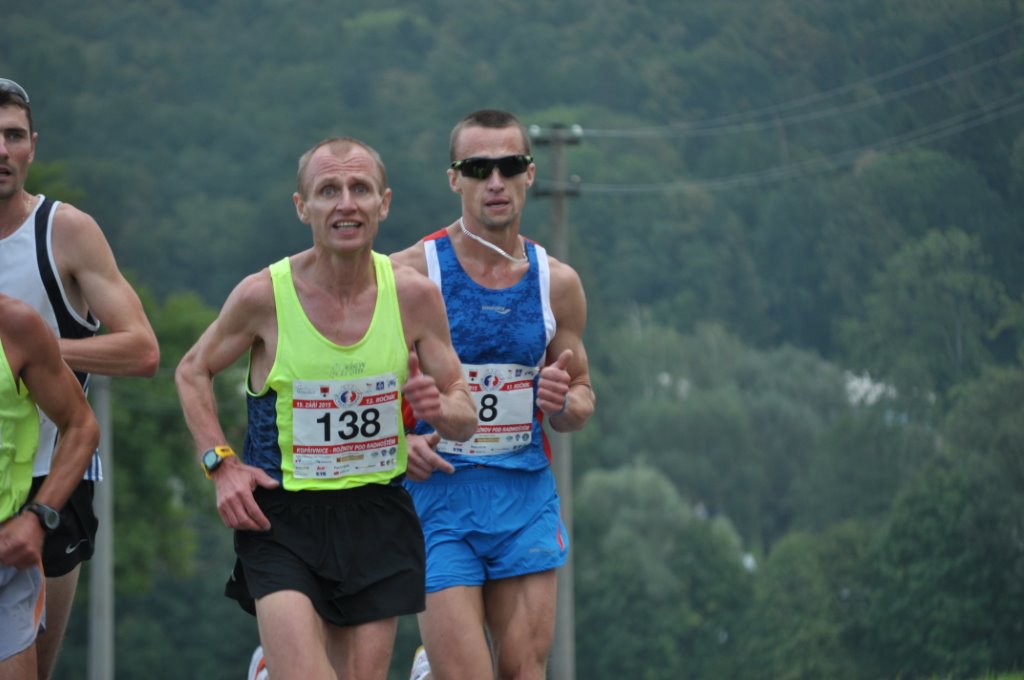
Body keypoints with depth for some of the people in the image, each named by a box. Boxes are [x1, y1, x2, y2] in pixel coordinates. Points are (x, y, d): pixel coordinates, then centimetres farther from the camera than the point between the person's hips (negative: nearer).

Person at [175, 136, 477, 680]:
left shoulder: (414, 296, -3)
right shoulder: (264, 295, -9)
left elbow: (465, 418, 7)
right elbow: (193, 372, 9)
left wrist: (440, 407, -17)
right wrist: (221, 464, -4)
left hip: (377, 517, 3)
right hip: (280, 515, -3)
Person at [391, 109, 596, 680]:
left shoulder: (558, 284, 6)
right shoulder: (411, 274, -5)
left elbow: (582, 398, 16)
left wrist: (563, 404, -6)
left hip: (527, 498, 4)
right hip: (440, 494, -4)